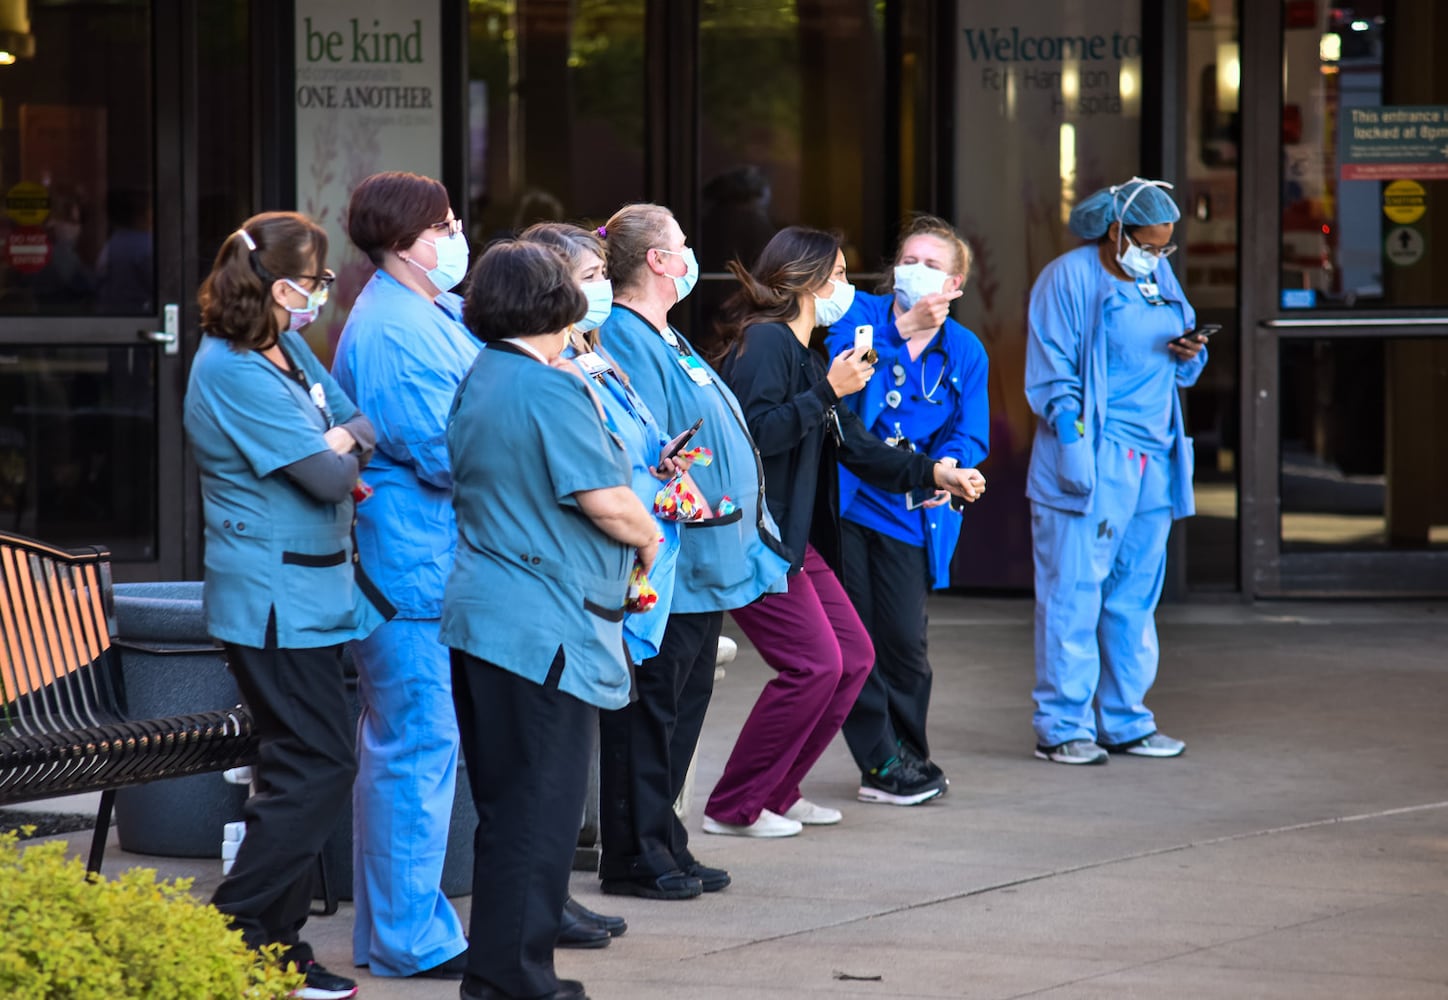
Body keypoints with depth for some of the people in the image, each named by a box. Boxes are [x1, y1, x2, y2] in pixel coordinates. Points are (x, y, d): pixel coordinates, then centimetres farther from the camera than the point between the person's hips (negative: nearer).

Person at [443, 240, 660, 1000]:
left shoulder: (474, 384, 12)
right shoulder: (551, 390, -16)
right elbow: (606, 501, -19)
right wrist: (648, 539, 2)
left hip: (477, 615, 9)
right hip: (543, 625, -9)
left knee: (505, 806, 16)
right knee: (540, 808, -3)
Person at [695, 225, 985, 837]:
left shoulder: (805, 355, 20)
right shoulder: (765, 340, -12)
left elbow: (856, 447, 24)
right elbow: (757, 432, -26)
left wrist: (935, 472, 18)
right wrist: (828, 391, -20)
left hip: (795, 539, 11)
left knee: (853, 655, 9)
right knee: (814, 663, -13)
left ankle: (777, 793, 16)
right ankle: (733, 808, -4)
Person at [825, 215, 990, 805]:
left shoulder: (965, 352, 8)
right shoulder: (860, 317, -1)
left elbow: (971, 434, 4)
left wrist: (947, 467, -16)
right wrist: (899, 331, -23)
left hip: (910, 513, 2)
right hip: (845, 501, -2)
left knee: (904, 641, 1)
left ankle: (907, 759, 20)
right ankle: (883, 761, 10)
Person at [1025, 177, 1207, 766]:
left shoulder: (1161, 279, 16)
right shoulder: (1068, 279, -4)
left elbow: (1180, 370, 22)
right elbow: (1052, 376, -7)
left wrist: (1191, 356, 0)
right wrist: (1075, 436, -15)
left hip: (1154, 461, 7)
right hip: (1092, 464, -7)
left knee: (1136, 593, 10)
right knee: (1074, 590, -6)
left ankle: (1124, 721, 18)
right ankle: (1062, 727, -2)